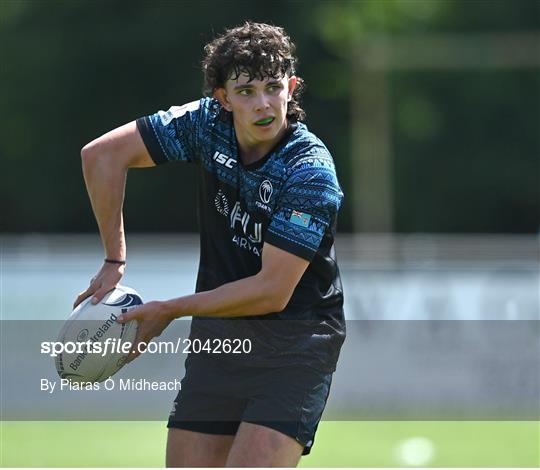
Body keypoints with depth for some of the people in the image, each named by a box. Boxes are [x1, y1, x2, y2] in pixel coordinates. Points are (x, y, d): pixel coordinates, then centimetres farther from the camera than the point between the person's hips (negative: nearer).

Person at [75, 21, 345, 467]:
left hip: (294, 346, -6)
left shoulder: (311, 173, -22)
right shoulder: (207, 123, -6)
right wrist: (115, 261, 1)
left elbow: (272, 292, -22)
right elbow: (102, 154, 3)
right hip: (217, 336, 6)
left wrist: (170, 310, -13)